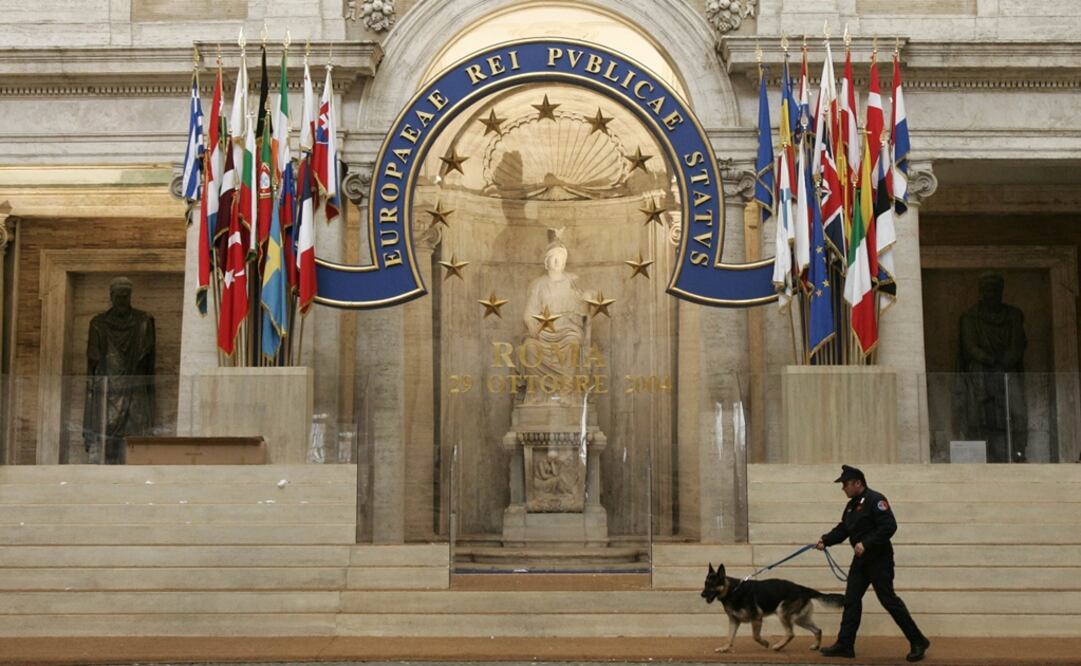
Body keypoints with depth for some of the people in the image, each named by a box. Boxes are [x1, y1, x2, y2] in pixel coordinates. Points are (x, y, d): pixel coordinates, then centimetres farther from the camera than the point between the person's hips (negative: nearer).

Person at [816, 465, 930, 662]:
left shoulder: (875, 500, -15)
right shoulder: (852, 505, 14)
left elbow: (889, 526, -23)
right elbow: (842, 529, 17)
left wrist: (866, 544, -26)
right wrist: (825, 540, 1)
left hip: (879, 559, -9)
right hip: (860, 560, 9)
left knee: (888, 600, -6)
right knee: (851, 600, 6)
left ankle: (918, 642, 5)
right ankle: (845, 645, 10)